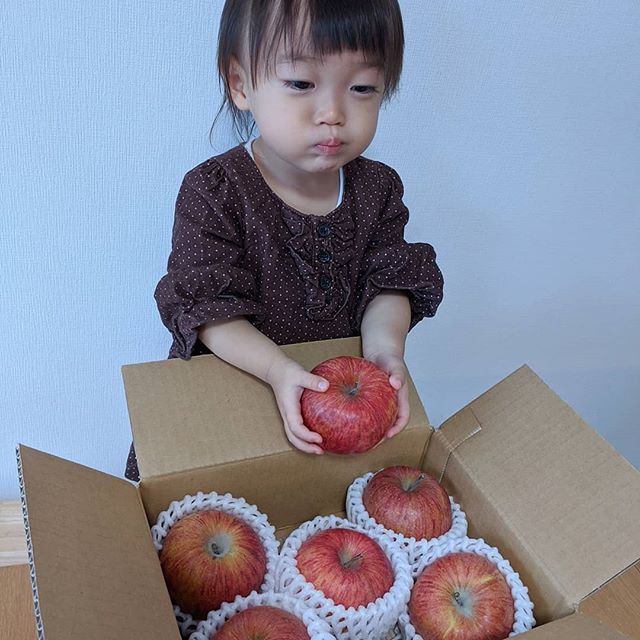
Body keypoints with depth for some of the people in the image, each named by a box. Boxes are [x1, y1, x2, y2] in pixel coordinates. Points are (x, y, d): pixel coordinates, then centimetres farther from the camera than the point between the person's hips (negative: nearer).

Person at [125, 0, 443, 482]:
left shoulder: (378, 188, -2)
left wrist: (385, 346, -25)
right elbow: (209, 309, -18)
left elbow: (386, 287, -4)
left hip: (345, 385, 3)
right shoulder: (212, 191, -15)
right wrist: (278, 369, -33)